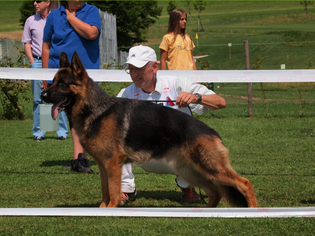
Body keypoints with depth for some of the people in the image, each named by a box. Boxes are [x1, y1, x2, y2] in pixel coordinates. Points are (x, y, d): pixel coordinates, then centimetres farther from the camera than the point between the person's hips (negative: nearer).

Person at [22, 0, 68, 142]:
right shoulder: (31, 21, 9)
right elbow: (27, 43, 11)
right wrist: (32, 61, -1)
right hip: (38, 62, 1)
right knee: (38, 99, 2)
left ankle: (62, 131, 3)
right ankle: (38, 132, 7)